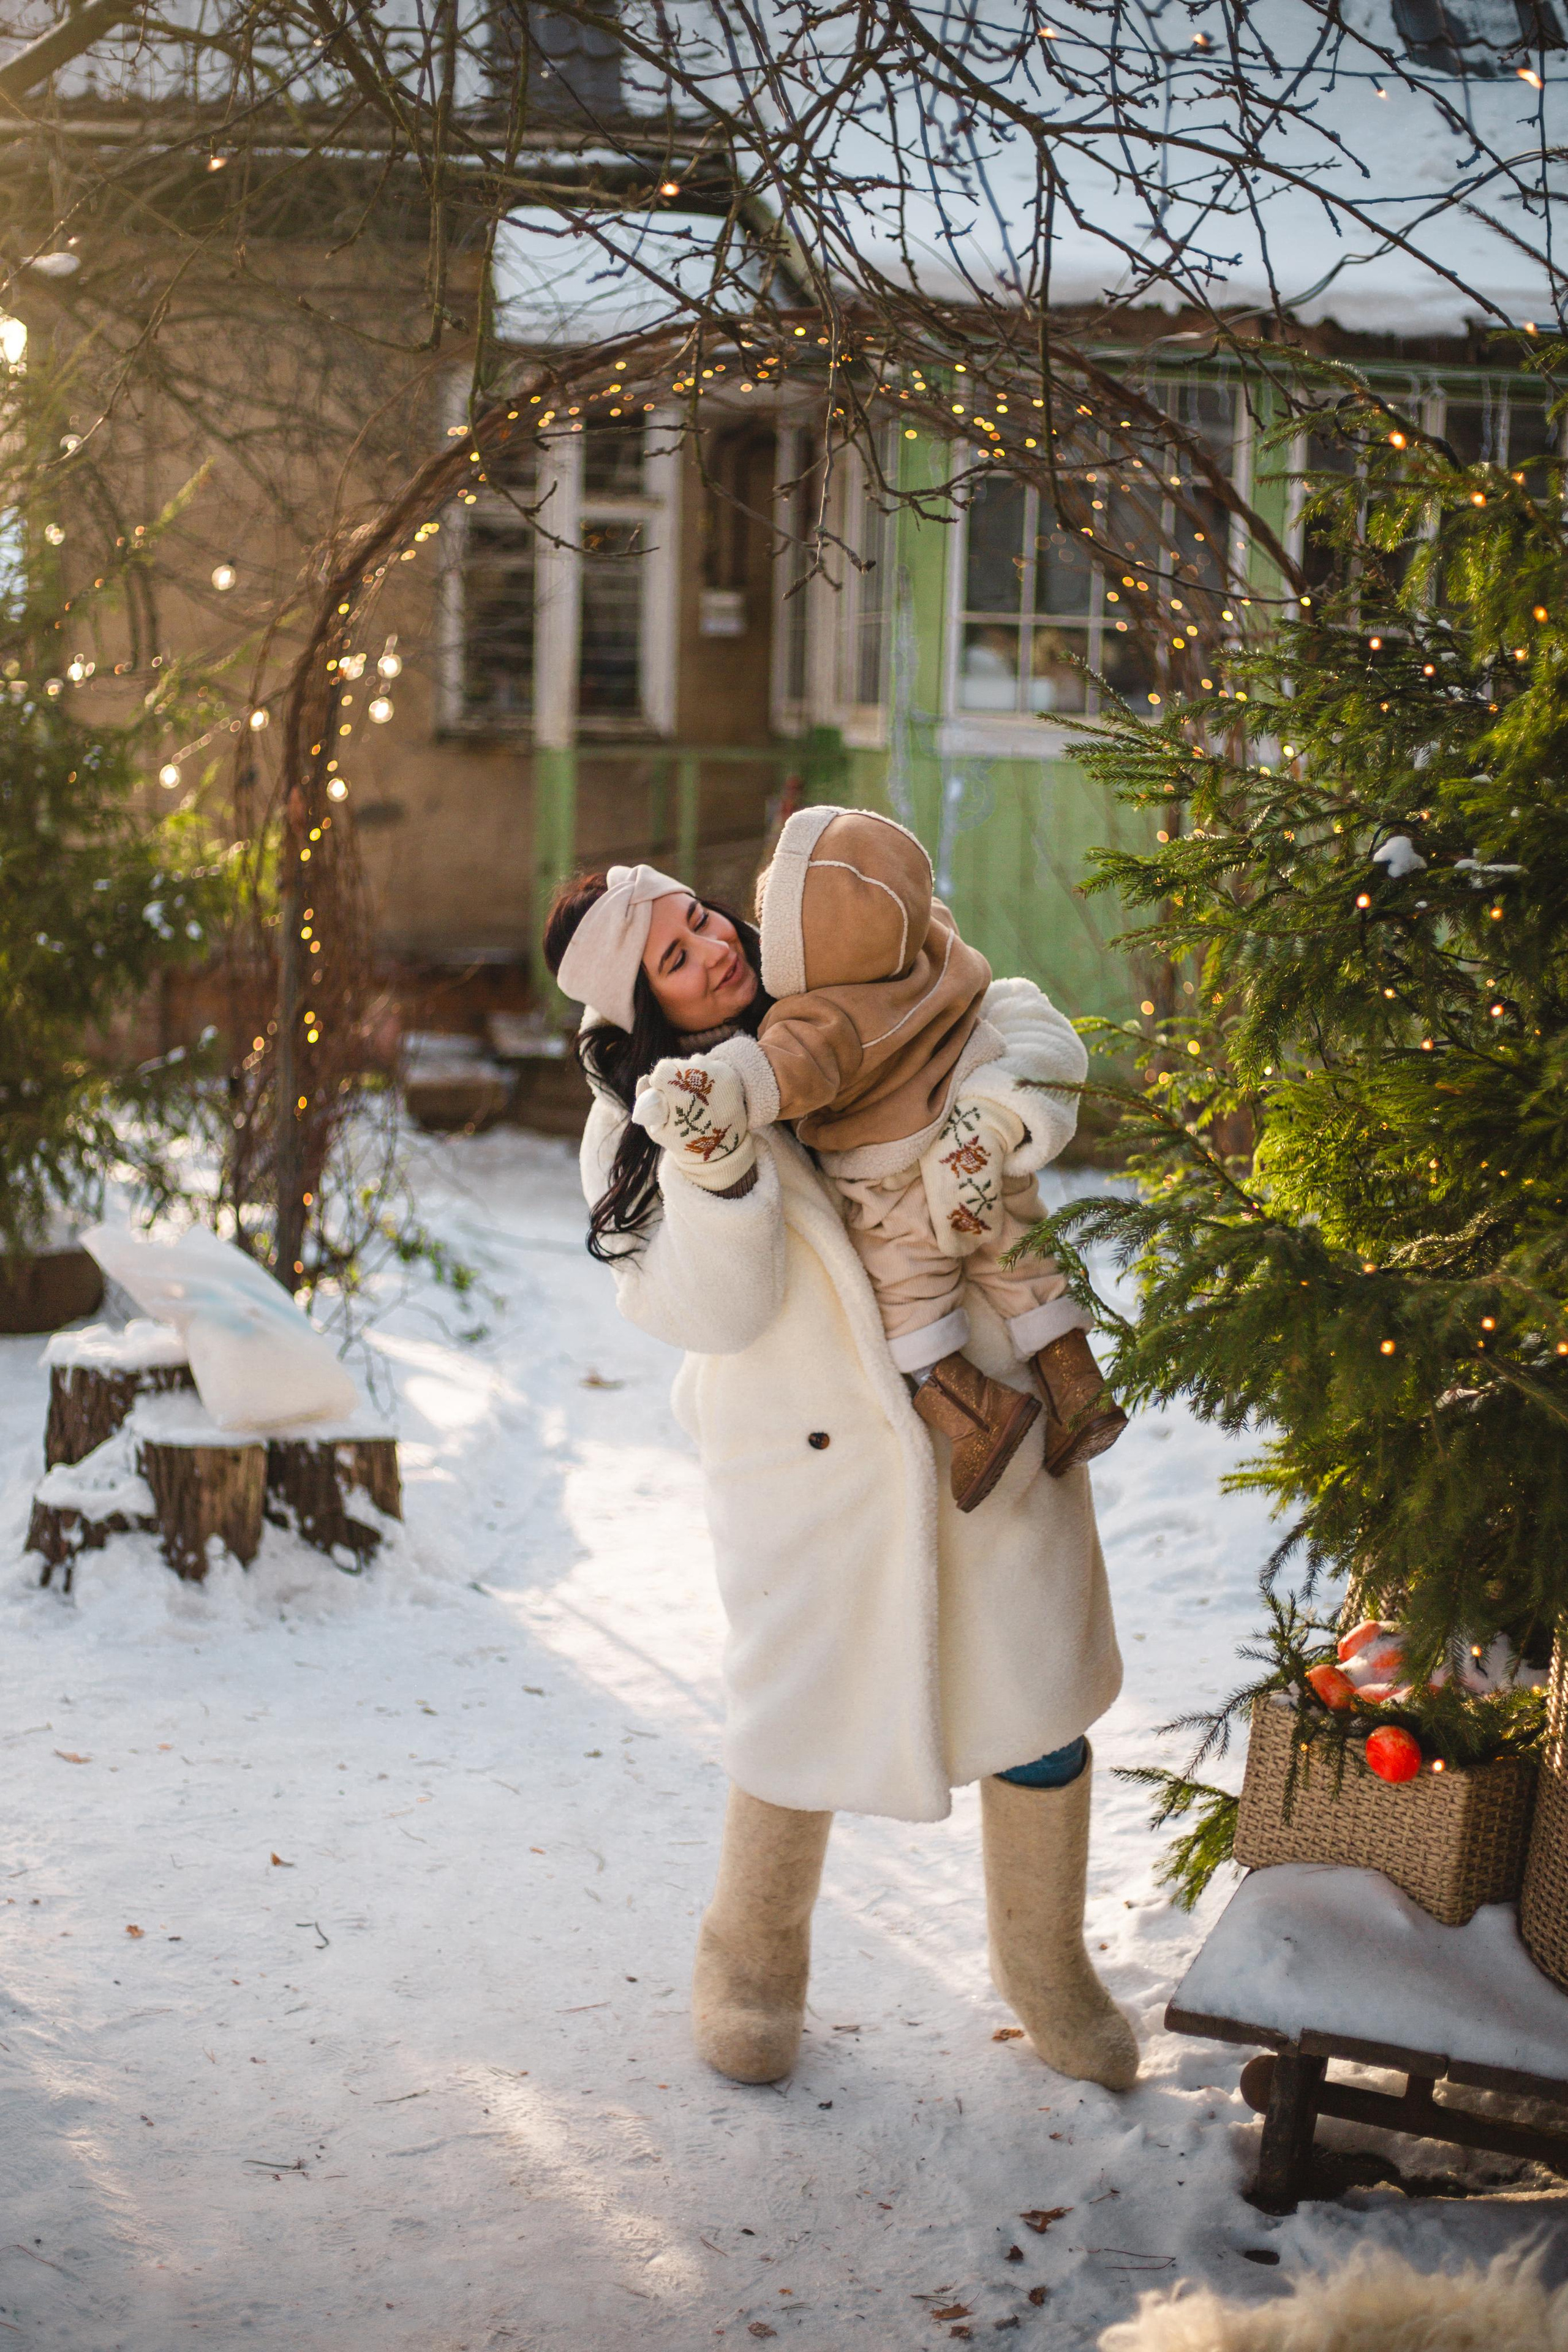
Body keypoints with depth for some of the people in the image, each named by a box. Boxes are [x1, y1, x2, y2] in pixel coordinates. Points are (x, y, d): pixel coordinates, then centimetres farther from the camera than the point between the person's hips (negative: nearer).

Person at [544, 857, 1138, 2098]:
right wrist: (714, 1176, -32)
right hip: (810, 1455, -3)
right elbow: (715, 1310, -16)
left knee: (1035, 1695, 5)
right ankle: (754, 1962, 31)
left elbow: (1028, 1028, 4)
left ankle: (1048, 1970, 27)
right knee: (808, 1709, 3)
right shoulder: (637, 1135, -6)